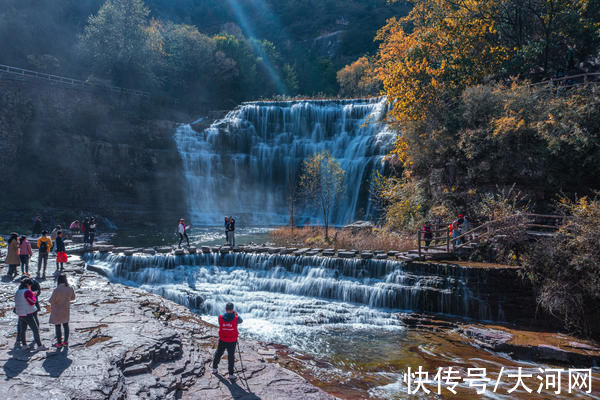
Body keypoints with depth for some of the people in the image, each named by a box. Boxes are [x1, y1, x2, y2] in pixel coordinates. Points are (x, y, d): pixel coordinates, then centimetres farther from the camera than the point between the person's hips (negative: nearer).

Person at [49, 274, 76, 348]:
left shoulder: (57, 290, -26)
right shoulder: (70, 289, -9)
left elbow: (51, 301, -18)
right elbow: (73, 297, 7)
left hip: (57, 311, -5)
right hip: (66, 310, 5)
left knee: (57, 326, 9)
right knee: (65, 325, 17)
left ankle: (59, 343, 17)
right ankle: (66, 342, 26)